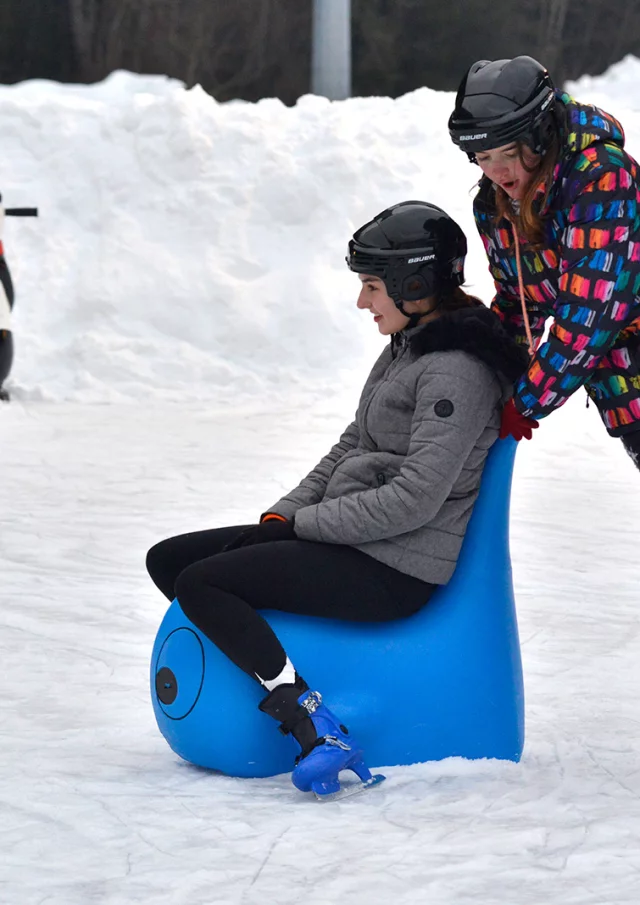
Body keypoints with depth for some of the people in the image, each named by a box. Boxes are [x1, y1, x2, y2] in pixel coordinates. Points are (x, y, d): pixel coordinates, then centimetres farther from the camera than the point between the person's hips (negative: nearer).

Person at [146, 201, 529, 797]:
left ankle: (317, 728, -25)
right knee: (167, 559, 5)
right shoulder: (407, 347, 14)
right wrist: (285, 511, 6)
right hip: (345, 542, 10)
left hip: (395, 571, -10)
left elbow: (413, 499, -23)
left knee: (199, 584, -22)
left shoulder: (456, 372, -17)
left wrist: (304, 523, -14)